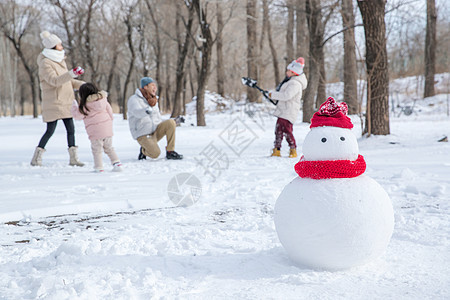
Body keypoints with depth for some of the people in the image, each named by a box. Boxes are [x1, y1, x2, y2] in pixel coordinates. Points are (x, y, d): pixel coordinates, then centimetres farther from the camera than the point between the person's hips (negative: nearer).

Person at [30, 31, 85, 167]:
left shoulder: (60, 60, 14)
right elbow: (55, 80, -27)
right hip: (53, 103, -8)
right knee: (50, 131, -5)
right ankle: (36, 158, 7)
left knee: (70, 129, 5)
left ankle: (73, 158, 11)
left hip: (65, 101, 8)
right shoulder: (45, 64, -13)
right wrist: (72, 73, -38)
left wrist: (82, 84, 7)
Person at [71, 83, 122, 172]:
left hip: (96, 131, -6)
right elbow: (110, 110, 13)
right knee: (109, 148, 19)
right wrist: (110, 120, 27)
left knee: (96, 149, 6)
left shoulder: (85, 105, -10)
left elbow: (77, 115, -3)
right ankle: (117, 163, 10)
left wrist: (74, 106, 13)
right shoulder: (103, 99, 6)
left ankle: (99, 167, 3)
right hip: (108, 128, 6)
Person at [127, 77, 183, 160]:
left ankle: (170, 152, -13)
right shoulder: (134, 99, -8)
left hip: (155, 131, 6)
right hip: (143, 135, -6)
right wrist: (147, 110, -52)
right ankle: (144, 150, 6)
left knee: (171, 122, -20)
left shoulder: (153, 101, 15)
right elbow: (137, 112, -30)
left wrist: (175, 121, 8)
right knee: (155, 154, -30)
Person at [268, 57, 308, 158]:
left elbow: (286, 95, -25)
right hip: (282, 111, 10)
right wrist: (272, 92, 10)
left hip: (289, 112, -10)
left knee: (287, 130, -12)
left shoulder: (295, 84, -16)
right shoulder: (289, 80, 18)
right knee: (278, 130, 10)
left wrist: (273, 95, -16)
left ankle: (293, 150, -1)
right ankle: (277, 150, 17)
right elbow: (280, 91, 28)